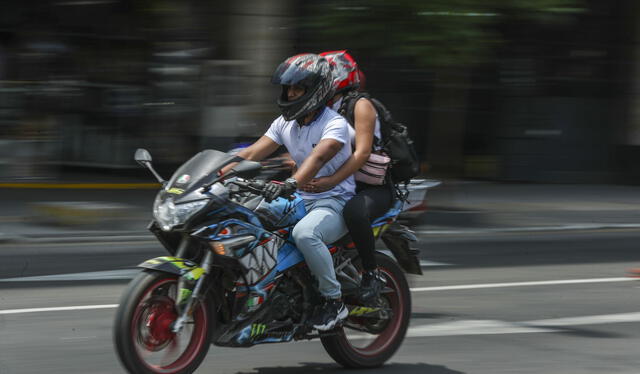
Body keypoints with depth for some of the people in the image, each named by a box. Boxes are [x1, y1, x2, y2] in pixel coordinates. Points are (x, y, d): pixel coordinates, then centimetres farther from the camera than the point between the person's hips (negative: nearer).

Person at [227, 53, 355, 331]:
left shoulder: (335, 125, -15)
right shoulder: (285, 124, 9)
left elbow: (317, 158, -34)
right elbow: (251, 154, 3)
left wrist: (290, 183, -52)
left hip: (335, 204, -8)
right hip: (302, 202, 8)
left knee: (304, 233, -39)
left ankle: (334, 300, -22)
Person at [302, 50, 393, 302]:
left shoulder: (361, 105, -8)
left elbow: (362, 152, -21)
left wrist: (331, 181, -33)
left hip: (375, 188, -8)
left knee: (354, 211, -40)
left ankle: (372, 274, -24)